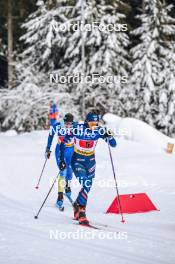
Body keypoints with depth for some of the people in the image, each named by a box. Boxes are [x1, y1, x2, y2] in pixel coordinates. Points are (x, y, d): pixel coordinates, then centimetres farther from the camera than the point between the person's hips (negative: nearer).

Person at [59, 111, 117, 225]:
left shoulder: (99, 130, -14)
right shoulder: (77, 129, -21)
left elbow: (114, 144, -15)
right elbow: (64, 143, -11)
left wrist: (109, 136, -36)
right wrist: (62, 159, -15)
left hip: (90, 161, 4)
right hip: (77, 160, -4)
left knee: (88, 187, 12)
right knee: (86, 185, -21)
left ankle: (77, 205, 38)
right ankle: (81, 212, -14)